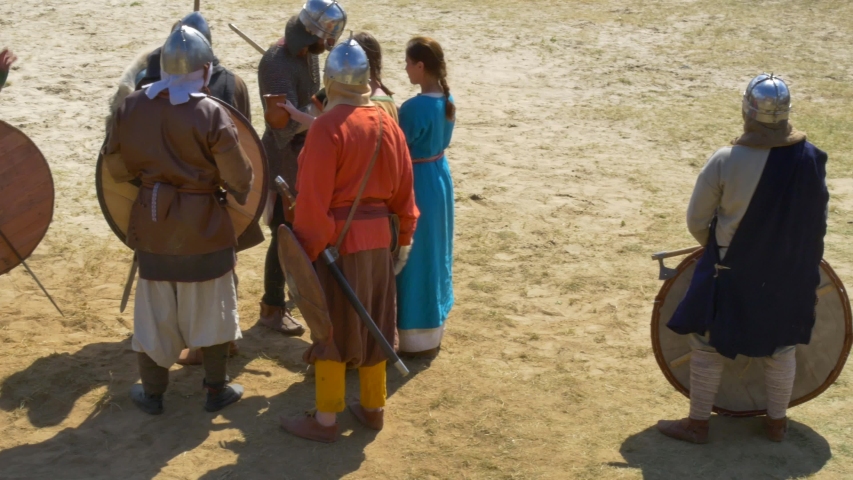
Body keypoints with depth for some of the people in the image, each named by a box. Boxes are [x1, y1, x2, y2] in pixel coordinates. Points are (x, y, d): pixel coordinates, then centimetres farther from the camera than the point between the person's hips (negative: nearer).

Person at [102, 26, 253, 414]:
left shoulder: (130, 107, -4)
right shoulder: (211, 114, -16)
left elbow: (117, 168, 3)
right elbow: (238, 178, -13)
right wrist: (244, 196, 9)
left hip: (151, 225, 3)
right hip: (203, 226, -3)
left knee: (155, 313, 15)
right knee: (210, 311, 13)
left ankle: (152, 393, 27)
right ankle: (216, 390, 24)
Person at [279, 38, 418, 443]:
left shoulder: (327, 127, -17)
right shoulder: (387, 124, 2)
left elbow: (314, 198, -19)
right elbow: (403, 187, 8)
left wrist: (306, 247, -11)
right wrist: (405, 237, 16)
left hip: (338, 239, -6)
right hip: (378, 237, 6)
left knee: (332, 327, 4)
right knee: (371, 324, 17)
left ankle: (326, 420, 14)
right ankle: (373, 407, 29)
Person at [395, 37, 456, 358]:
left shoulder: (414, 108, -24)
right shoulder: (447, 100, 1)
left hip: (418, 184, -9)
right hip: (440, 179, 9)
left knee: (415, 259, 4)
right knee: (434, 255, 19)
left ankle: (420, 341, 14)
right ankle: (433, 331, 32)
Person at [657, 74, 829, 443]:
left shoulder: (724, 162, -20)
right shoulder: (811, 158, -11)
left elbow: (696, 222, -10)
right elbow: (818, 222, 2)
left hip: (732, 274, -3)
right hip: (789, 274, 4)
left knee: (708, 345, 13)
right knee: (782, 347, 21)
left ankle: (697, 423, 23)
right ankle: (777, 422, 36)